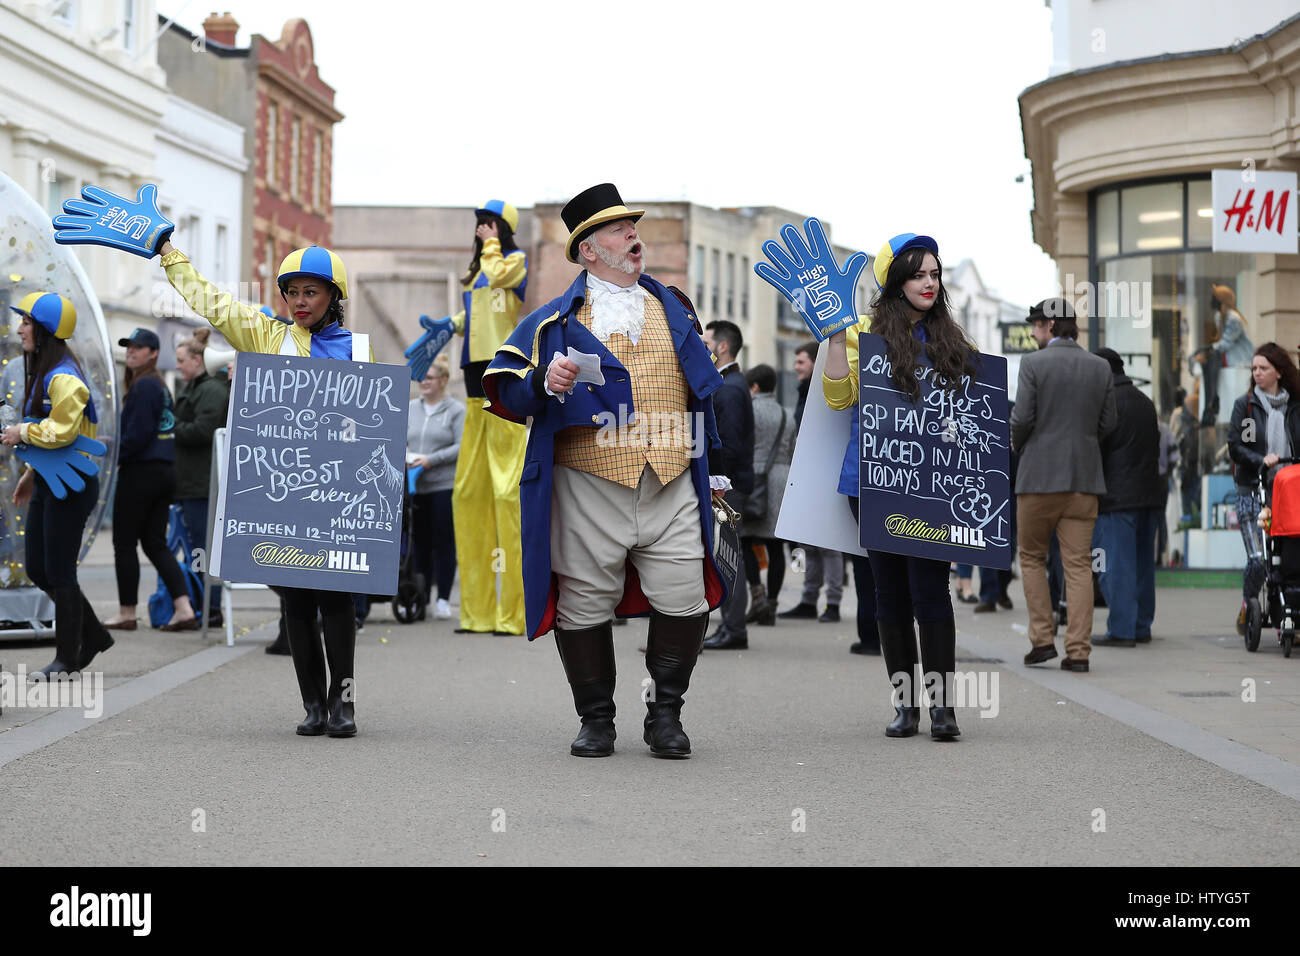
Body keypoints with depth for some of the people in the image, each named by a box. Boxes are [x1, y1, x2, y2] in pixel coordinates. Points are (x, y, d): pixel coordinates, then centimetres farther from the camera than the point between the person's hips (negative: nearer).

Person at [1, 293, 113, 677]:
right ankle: (93, 636, 24)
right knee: (38, 570, 12)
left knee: (59, 573, -3)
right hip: (48, 482, 10)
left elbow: (62, 431, -27)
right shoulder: (42, 372, 14)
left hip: (70, 485, -10)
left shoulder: (64, 377, -18)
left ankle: (67, 657, 9)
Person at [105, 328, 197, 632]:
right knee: (155, 544, 9)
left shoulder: (143, 386, -13)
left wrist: (112, 458, -10)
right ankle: (184, 609, 0)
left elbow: (137, 434, -20)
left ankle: (126, 613, 7)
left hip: (140, 472, -9)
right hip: (165, 471, 9)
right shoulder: (160, 385, 15)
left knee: (124, 543, 2)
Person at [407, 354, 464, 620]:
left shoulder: (456, 410, 1)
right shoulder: (410, 409, 15)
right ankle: (420, 599, 11)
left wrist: (431, 460, -15)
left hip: (445, 485, -4)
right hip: (416, 486, 4)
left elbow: (462, 447, -7)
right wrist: (402, 452, -3)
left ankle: (443, 599, 6)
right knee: (419, 542, 4)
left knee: (444, 541, -1)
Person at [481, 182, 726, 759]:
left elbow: (703, 392, 25)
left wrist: (710, 469, 21)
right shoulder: (558, 319, 6)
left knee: (685, 601, -6)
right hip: (589, 489, -2)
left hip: (671, 488, 2)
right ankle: (596, 720, 18)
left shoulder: (674, 309, 18)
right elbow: (505, 389, 1)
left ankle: (666, 712, 12)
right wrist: (545, 384, -19)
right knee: (586, 605, 2)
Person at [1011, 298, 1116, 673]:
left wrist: (1016, 445, 8)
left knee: (1032, 557, 12)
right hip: (1084, 477, 3)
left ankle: (1042, 639, 6)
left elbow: (1023, 417, -11)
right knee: (1078, 564, 3)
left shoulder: (1033, 363, -7)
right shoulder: (1100, 367, 5)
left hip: (1040, 474, -3)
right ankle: (1078, 650, -2)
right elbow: (1107, 424, 6)